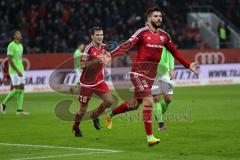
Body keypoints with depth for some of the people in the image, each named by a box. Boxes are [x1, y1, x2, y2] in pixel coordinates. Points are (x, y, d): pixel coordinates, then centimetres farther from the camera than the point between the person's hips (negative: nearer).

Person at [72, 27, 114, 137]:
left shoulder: (103, 47, 2)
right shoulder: (88, 48, -18)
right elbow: (82, 65, -25)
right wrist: (96, 61, -33)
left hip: (99, 81, 5)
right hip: (86, 83, -5)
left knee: (109, 101, -11)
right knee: (83, 109, 4)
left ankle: (95, 115, 17)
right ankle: (75, 128, 30)